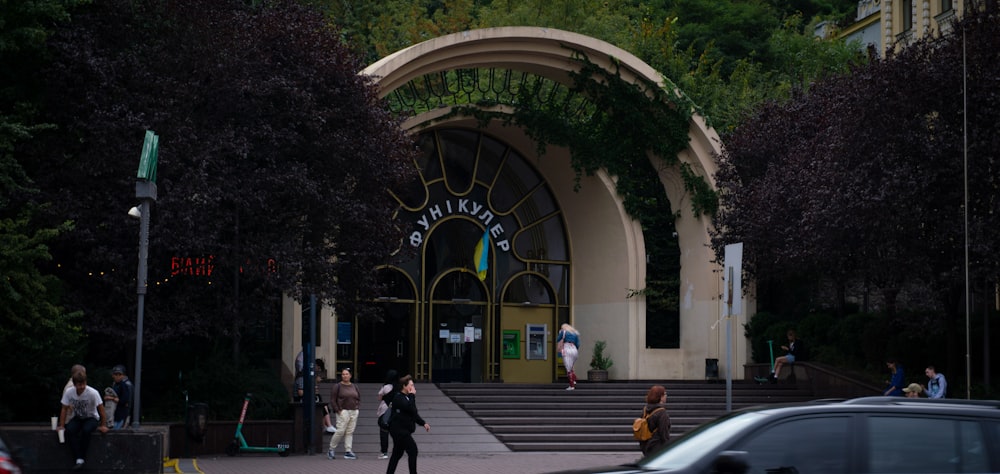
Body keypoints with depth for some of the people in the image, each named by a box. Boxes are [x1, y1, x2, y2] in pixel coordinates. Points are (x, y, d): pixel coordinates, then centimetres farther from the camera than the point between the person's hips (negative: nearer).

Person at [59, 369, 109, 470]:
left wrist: (103, 426, -9)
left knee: (86, 430, -36)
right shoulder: (68, 392, -16)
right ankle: (79, 459, -28)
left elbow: (101, 409, -13)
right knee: (69, 430, -29)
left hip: (92, 418, -3)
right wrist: (62, 425, -5)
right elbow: (65, 409, -3)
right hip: (77, 418, 3)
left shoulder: (93, 393, -25)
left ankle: (82, 458, -20)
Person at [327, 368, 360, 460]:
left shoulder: (354, 387, 14)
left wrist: (358, 408, 8)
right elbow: (332, 400, -4)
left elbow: (359, 399, 22)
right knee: (340, 431, -10)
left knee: (350, 432, 3)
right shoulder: (337, 386, -1)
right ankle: (331, 450, 2)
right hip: (343, 412, -5)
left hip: (354, 412, 5)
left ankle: (348, 451, 5)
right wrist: (338, 410, -10)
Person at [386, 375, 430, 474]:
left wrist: (423, 423, 12)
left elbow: (414, 413, 22)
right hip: (399, 430, -10)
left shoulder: (406, 398, 17)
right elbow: (411, 409, -27)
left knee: (397, 454, 13)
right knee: (412, 450, -11)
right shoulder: (398, 398, -14)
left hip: (401, 431, 10)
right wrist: (412, 395, -16)